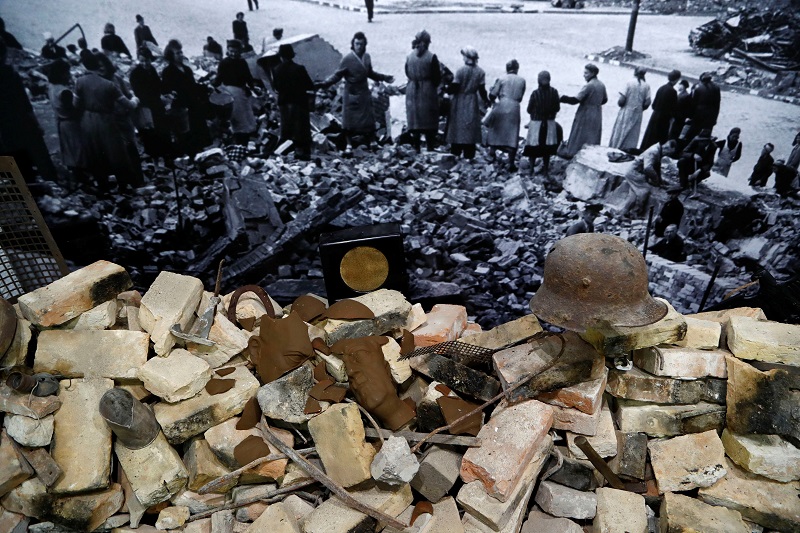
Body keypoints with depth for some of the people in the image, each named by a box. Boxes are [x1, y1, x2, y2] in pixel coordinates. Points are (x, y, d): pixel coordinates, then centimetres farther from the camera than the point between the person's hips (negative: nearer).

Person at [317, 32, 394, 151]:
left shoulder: (367, 57, 5)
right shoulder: (347, 59, -12)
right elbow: (337, 75, -11)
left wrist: (384, 77, 23)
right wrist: (324, 83, -23)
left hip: (364, 93, 5)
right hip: (351, 94, -5)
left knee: (368, 119, 8)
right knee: (350, 120, 0)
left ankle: (370, 142, 22)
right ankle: (349, 145, 12)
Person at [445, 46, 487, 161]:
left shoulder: (460, 71, -11)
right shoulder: (480, 72, -2)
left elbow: (454, 88, -11)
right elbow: (482, 90, -2)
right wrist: (486, 100, 15)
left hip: (460, 103, -2)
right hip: (472, 104, 2)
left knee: (458, 127, 8)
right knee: (470, 129, 6)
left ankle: (455, 154, 12)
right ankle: (468, 156, 6)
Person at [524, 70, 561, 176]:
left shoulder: (535, 93, -15)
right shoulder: (554, 92, -9)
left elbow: (529, 110, -7)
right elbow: (557, 108, -1)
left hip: (536, 123, -2)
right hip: (550, 123, 3)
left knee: (533, 146, 9)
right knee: (547, 147, 13)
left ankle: (531, 168, 11)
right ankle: (546, 169, 20)